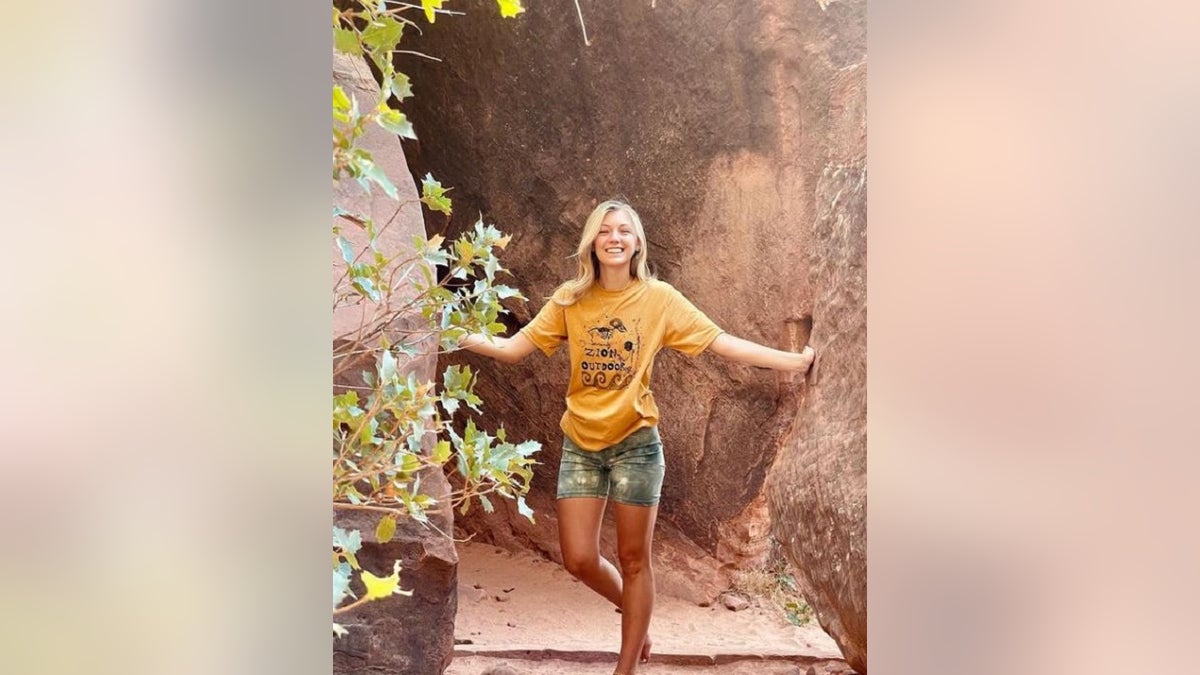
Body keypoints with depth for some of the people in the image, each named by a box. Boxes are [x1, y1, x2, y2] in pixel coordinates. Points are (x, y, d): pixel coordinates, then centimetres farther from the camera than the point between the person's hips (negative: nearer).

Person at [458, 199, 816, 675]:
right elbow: (513, 348, -4)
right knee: (579, 560, 3)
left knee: (633, 559, 6)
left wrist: (795, 361, -10)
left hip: (635, 444, -2)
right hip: (581, 444, 2)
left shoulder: (659, 298, -5)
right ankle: (632, 609, 35)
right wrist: (462, 338, -17)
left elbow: (724, 343, -7)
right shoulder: (570, 299, 0)